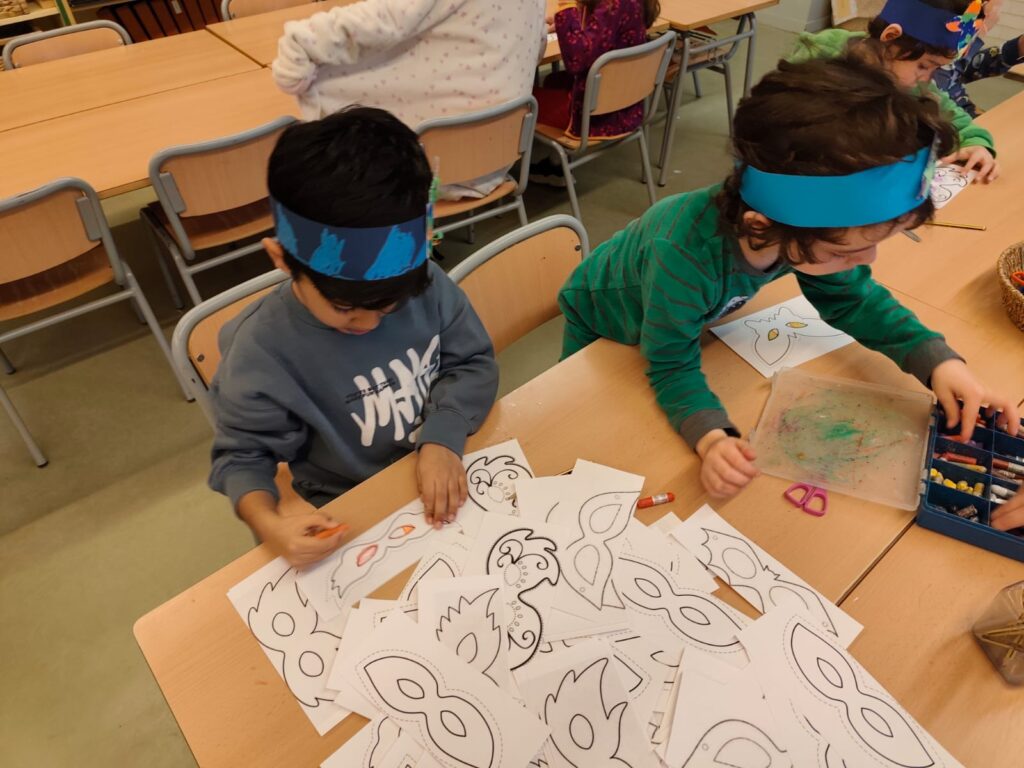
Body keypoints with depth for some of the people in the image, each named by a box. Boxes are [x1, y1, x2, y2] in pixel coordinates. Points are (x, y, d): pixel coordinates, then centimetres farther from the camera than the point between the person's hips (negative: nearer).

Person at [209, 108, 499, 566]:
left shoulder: (425, 282, -13)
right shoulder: (262, 350, -21)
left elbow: (472, 362, -3)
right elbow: (243, 455, -9)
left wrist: (443, 437, -21)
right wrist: (269, 525, -29)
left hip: (444, 475, 4)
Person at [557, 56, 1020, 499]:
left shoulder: (808, 227, -28)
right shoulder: (684, 256, -48)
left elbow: (851, 299, -10)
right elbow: (671, 367, -36)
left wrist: (938, 361, -22)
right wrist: (710, 439, -54)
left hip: (685, 316, 5)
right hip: (603, 326, -4)